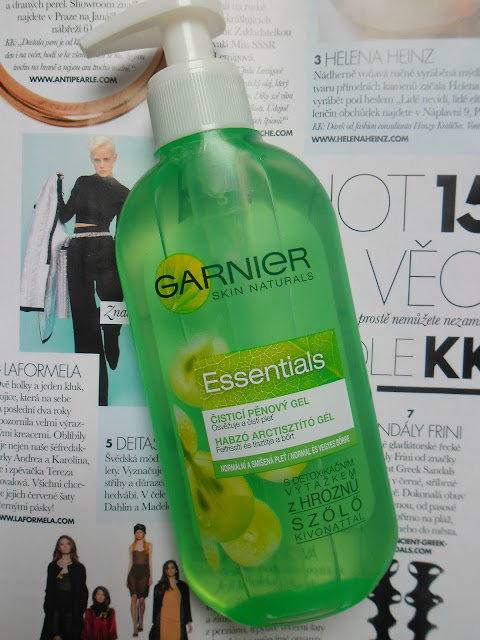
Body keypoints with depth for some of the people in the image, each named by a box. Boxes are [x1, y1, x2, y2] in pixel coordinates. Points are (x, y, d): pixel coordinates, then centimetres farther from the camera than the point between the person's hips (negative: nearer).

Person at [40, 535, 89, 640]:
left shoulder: (79, 567, 5)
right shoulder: (52, 566, 9)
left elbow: (83, 591, 3)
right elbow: (49, 589, 10)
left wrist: (81, 607, -6)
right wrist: (47, 606, 1)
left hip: (72, 605, -1)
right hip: (56, 603, 1)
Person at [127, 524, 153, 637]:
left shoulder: (149, 545, 9)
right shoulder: (131, 546, 11)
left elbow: (150, 561, 7)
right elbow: (130, 562, 13)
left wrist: (151, 576, 1)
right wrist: (127, 578, 12)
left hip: (144, 573, 0)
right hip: (133, 573, 0)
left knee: (141, 599, 2)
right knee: (134, 598, -14)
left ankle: (141, 622, 24)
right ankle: (135, 626, -14)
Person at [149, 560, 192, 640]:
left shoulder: (183, 586, 9)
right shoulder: (159, 587, 8)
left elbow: (187, 605, 11)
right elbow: (155, 607, 8)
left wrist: (188, 622, 6)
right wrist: (155, 623, 4)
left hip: (178, 623, 0)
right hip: (163, 622, 0)